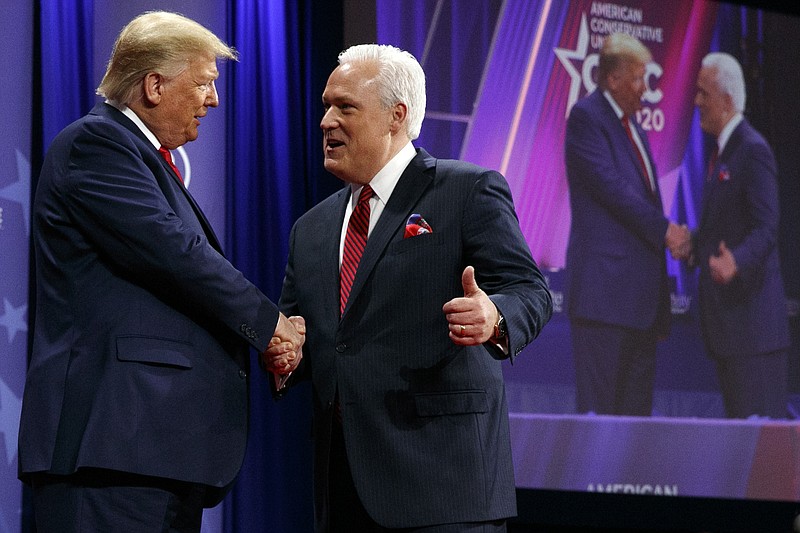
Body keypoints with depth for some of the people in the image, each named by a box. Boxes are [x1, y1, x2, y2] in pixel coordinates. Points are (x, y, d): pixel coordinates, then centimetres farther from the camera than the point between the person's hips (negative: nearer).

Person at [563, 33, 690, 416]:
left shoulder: (633, 124, 21)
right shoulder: (585, 116, -6)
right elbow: (610, 185, -15)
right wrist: (664, 230, -13)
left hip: (641, 290, 9)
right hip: (604, 285, -9)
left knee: (637, 408, 7)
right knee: (598, 403, -8)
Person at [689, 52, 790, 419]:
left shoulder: (753, 151, -12)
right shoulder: (721, 151, 18)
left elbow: (766, 228, -20)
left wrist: (736, 261, -36)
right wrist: (692, 244, 8)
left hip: (752, 308, -10)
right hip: (724, 312, 10)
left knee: (760, 419, -10)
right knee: (737, 419, 9)